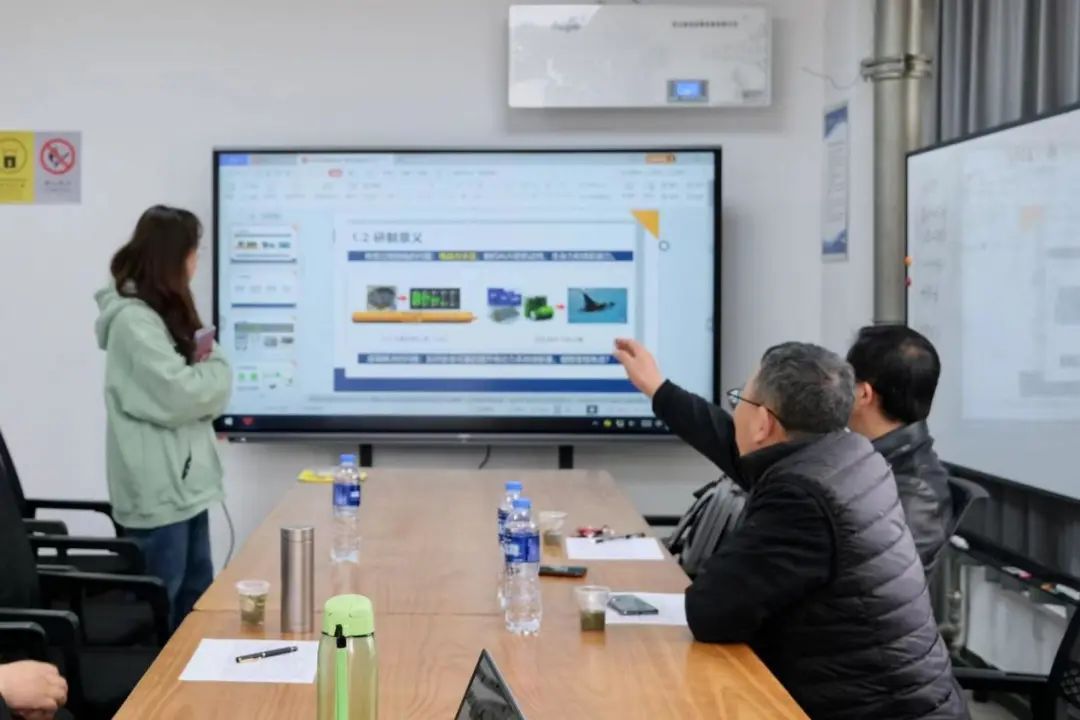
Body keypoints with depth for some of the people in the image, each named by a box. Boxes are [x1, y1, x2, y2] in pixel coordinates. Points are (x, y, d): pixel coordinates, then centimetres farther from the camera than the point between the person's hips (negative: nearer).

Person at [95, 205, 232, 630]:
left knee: (197, 603, 15)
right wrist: (214, 365, -2)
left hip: (184, 482, 10)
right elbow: (181, 397, -19)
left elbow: (192, 390, 16)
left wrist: (204, 366, -4)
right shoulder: (134, 321, -16)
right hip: (159, 490, -10)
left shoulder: (162, 314, 16)